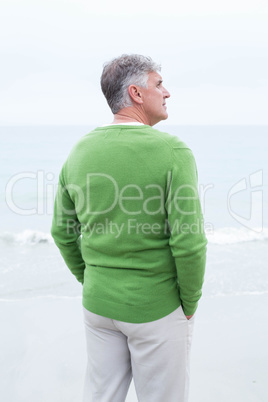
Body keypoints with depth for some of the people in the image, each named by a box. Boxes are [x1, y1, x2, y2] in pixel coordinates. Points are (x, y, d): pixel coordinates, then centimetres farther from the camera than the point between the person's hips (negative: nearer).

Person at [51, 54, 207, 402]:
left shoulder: (80, 151, -1)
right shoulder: (173, 152, -18)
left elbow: (63, 232, 5)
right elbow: (188, 240, -20)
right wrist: (190, 303, -5)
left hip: (98, 304, 5)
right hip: (156, 307, -5)